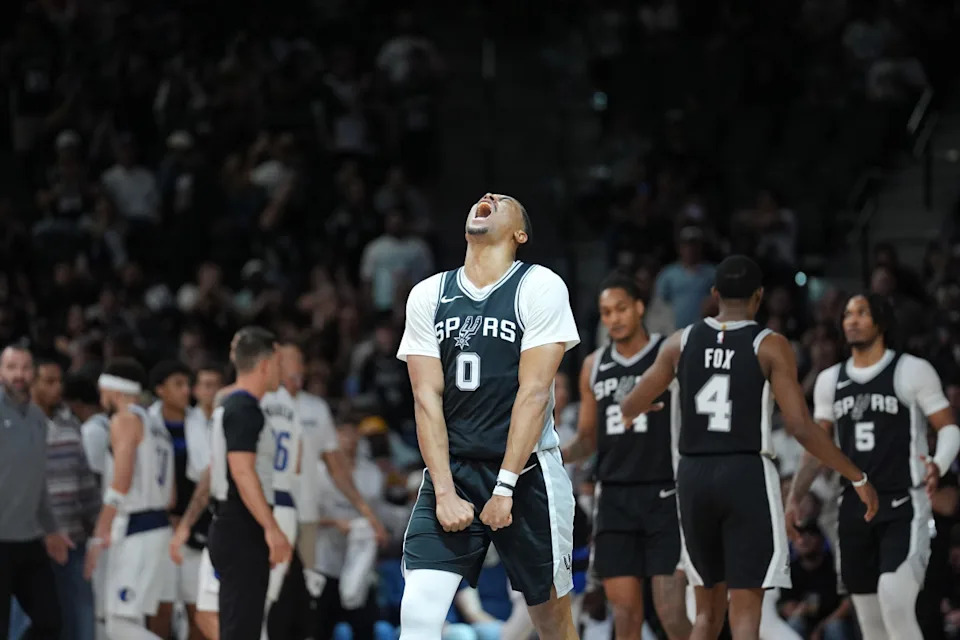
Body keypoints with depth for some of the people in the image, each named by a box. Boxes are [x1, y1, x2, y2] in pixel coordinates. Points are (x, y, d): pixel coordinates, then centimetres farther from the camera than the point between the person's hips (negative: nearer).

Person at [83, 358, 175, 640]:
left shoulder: (125, 419, -7)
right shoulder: (157, 426, 21)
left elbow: (121, 482, -17)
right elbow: (170, 495, 22)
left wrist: (99, 536, -19)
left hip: (134, 530, -10)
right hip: (157, 524, 10)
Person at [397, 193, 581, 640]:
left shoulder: (541, 288, -5)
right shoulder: (428, 296, 6)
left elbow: (533, 394, -11)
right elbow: (427, 398, 0)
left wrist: (505, 488, -16)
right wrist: (444, 491, -10)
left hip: (526, 470, -2)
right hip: (453, 469, 2)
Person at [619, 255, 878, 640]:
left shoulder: (682, 342, 6)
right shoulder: (770, 346, -5)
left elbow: (629, 408, 12)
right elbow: (801, 428, -11)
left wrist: (643, 407, 38)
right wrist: (858, 478, -2)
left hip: (693, 477, 4)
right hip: (747, 476, -4)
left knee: (708, 608, 17)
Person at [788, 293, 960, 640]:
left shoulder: (912, 371, -3)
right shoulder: (831, 380, 13)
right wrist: (793, 498, 9)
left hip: (903, 506, -6)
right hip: (854, 508, 6)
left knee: (895, 606, -22)